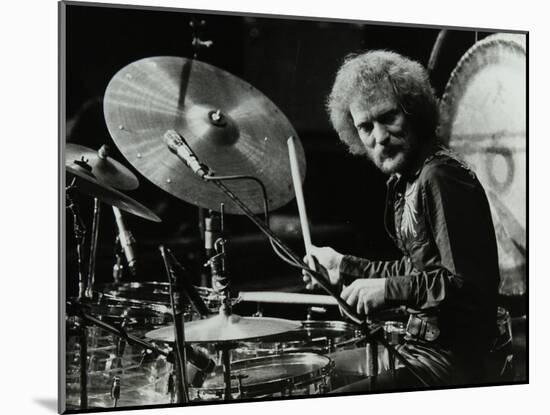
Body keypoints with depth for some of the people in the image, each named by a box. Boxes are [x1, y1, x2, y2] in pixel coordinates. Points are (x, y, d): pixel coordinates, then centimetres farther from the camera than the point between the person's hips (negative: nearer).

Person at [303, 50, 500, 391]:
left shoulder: (441, 177, -19)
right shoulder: (405, 181, 11)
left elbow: (469, 284, -24)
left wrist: (388, 289, -22)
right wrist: (346, 267, 17)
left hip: (451, 362, -10)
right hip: (420, 344, 10)